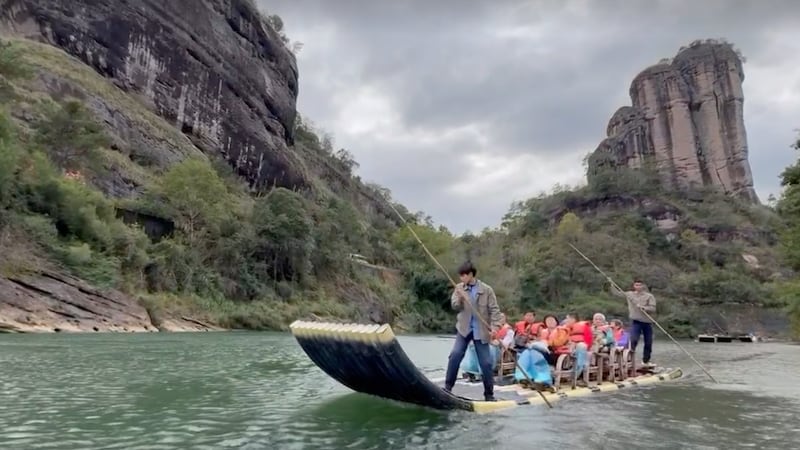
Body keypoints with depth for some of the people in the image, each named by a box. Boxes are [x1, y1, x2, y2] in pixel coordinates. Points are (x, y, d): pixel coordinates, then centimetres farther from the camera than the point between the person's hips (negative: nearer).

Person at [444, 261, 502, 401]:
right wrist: (459, 298, -24)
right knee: (455, 355, -14)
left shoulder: (486, 290, -6)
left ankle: (489, 394, 14)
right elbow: (454, 306, -4)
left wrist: (495, 326, -19)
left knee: (486, 362, 1)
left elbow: (494, 310, -7)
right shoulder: (459, 288, 2)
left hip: (480, 330, -1)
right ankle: (448, 386, -2)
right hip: (464, 328, 2)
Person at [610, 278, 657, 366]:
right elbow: (617, 293, 12)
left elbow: (653, 308, -11)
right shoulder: (629, 294, 5)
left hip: (647, 322, 1)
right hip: (636, 321, -1)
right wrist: (612, 284, 1)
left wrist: (643, 307, -26)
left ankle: (646, 360, 27)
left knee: (648, 343, 10)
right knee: (633, 340, -17)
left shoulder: (649, 296, -1)